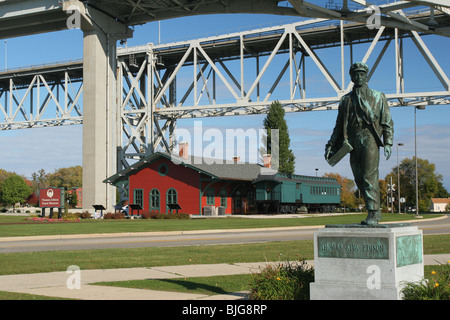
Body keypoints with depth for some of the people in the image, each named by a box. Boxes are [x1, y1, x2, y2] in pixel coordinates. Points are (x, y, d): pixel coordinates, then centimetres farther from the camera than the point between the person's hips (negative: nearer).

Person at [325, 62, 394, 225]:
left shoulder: (377, 97, 12)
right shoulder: (346, 100, 20)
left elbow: (387, 123, 8)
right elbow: (339, 125, 22)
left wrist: (388, 144, -4)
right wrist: (331, 145, 12)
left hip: (370, 140, -4)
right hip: (353, 142, 4)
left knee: (369, 177, -14)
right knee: (359, 179, 2)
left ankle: (373, 213, -14)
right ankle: (376, 212, 10)